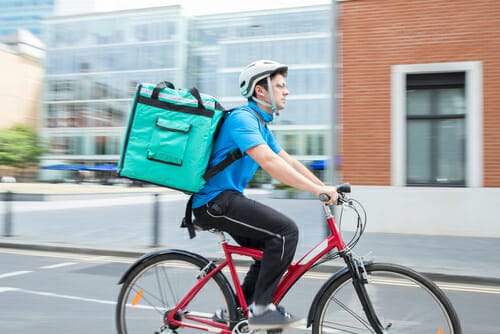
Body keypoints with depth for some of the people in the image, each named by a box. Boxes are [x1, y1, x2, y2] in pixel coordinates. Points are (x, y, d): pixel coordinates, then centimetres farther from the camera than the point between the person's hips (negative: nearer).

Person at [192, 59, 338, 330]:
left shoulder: (261, 125, 17)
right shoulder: (242, 118, -16)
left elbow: (289, 162, 16)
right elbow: (269, 162, -29)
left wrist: (324, 188, 8)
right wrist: (316, 189, -29)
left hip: (226, 200, 10)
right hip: (215, 200, -10)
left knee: (273, 251, 12)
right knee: (285, 231, -20)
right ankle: (260, 308, -10)